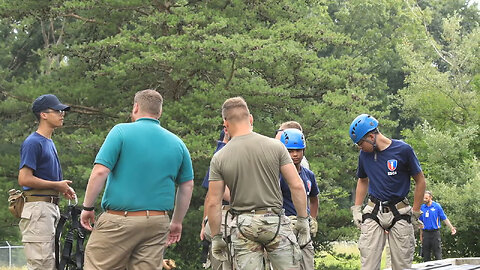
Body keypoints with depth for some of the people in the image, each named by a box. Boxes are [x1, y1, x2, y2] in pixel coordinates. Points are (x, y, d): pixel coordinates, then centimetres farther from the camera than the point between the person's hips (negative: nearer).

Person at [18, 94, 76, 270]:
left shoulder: (49, 142, 19)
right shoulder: (33, 142, -11)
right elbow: (24, 179, -19)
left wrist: (62, 188, 9)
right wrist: (57, 185, -12)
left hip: (52, 207, 10)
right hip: (38, 207, -10)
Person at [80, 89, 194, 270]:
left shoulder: (121, 131, -4)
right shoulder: (177, 143, 10)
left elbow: (100, 172, -11)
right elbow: (187, 186, 15)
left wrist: (87, 207, -2)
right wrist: (177, 222, 24)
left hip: (119, 220, -4)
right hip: (157, 224, 5)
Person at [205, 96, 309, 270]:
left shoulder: (219, 158, -2)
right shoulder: (275, 146, -3)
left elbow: (213, 203, -1)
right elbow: (297, 186, -4)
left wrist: (216, 237, 8)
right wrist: (303, 219, 5)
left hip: (242, 225, 1)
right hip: (274, 220, -1)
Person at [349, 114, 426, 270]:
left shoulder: (403, 150, -7)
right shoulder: (364, 154, 5)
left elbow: (420, 181, 1)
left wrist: (415, 214, 0)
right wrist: (356, 210, 14)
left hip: (400, 214, -3)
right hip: (373, 213, 3)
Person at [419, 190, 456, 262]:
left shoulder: (437, 206, -2)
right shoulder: (422, 207, 7)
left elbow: (444, 218, 1)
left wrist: (451, 228, -9)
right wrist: (421, 235, 13)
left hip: (435, 232, -3)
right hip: (425, 233, 3)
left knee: (437, 253, -4)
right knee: (426, 253, 6)